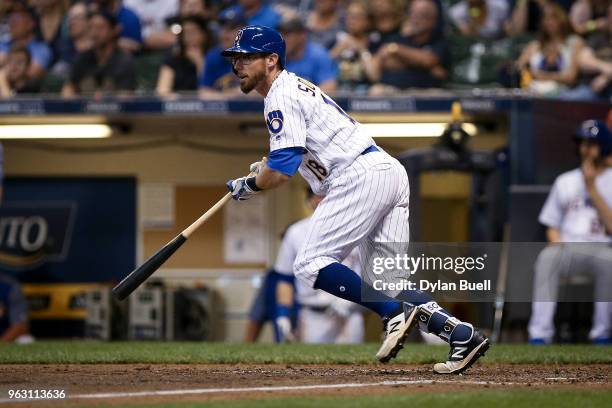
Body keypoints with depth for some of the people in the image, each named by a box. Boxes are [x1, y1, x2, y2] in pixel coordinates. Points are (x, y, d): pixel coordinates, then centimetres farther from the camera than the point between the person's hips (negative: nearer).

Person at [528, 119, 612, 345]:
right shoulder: (565, 181, 22)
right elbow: (552, 225, 23)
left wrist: (592, 188, -9)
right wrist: (556, 242, -1)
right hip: (567, 248, 3)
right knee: (547, 257, -32)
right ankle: (540, 333, -38)